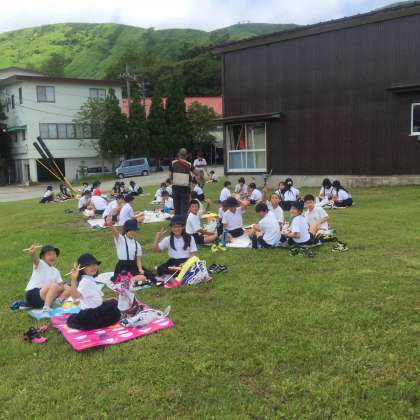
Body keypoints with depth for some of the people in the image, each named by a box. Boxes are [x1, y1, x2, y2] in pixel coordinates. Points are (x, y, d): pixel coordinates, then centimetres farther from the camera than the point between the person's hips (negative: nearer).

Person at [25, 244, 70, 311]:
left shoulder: (56, 271, 19)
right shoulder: (40, 264, -1)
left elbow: (61, 284, 11)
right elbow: (35, 259, -24)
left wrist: (62, 286, -15)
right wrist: (32, 254, -48)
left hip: (46, 296, 7)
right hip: (32, 294, -7)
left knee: (68, 289, -7)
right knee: (54, 286, -30)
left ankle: (57, 303, -28)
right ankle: (46, 308, -40)